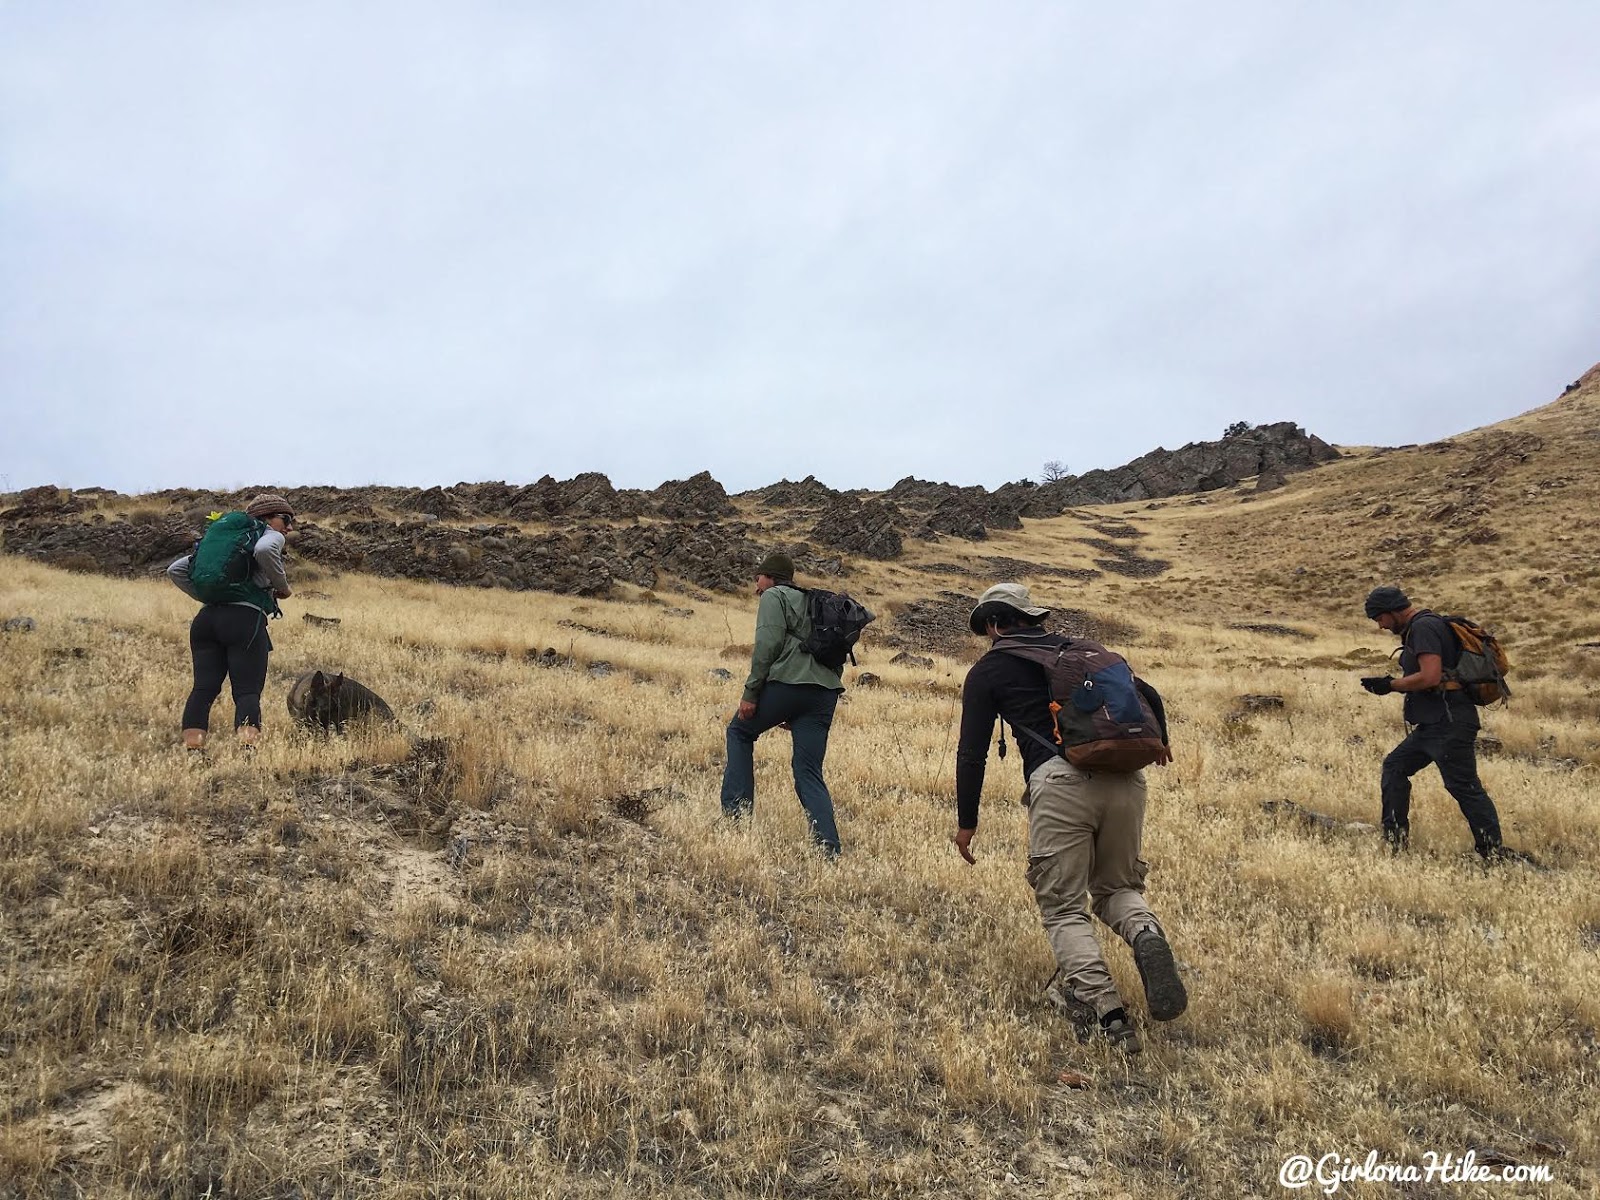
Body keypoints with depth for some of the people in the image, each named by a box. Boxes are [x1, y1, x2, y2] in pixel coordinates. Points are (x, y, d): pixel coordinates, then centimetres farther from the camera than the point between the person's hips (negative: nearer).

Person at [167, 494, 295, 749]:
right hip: (245, 619, -6)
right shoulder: (272, 536, 9)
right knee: (248, 691, -9)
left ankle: (192, 748, -10)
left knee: (203, 688, -1)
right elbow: (264, 551, -19)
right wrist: (282, 586, -5)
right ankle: (247, 748, -25)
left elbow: (175, 570, 26)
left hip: (206, 618, 6)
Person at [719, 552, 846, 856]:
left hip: (787, 682, -6)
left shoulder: (774, 596, 7)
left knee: (740, 731, 19)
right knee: (809, 774, 7)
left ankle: (736, 808, 11)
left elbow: (767, 645, -9)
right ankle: (829, 848, -6)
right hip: (826, 691, 7)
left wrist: (750, 692, -9)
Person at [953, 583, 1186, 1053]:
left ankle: (1105, 1013, -14)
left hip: (1060, 781, -4)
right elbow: (1148, 695, 26)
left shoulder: (988, 670, 14)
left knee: (1064, 908, 5)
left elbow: (972, 752, 10)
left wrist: (966, 822, 19)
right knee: (1117, 887, 22)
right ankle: (1146, 934, -11)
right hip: (1125, 780, 5)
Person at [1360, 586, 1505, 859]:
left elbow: (1430, 677, -24)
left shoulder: (1424, 627, -14)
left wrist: (1390, 685, -13)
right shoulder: (1418, 628, 19)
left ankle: (1494, 855, -5)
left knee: (1464, 787, -9)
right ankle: (1394, 841, 18)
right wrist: (1391, 684, 10)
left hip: (1449, 725, -11)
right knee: (1394, 767, 14)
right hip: (1434, 724, 11)